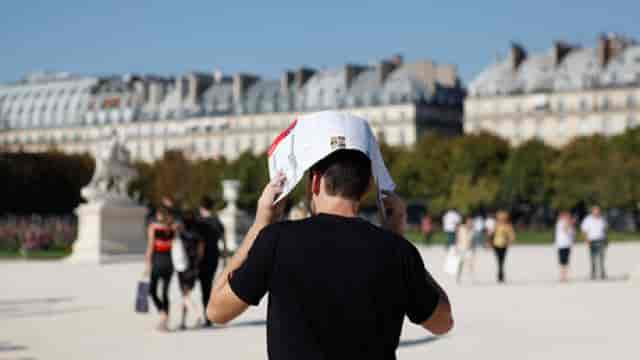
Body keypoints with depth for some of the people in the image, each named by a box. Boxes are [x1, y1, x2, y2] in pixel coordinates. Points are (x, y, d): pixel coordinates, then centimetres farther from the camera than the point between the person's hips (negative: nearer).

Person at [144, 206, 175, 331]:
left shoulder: (153, 227, -5)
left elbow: (150, 246, -9)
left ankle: (163, 314, -8)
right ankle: (165, 321, 5)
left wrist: (147, 263, -7)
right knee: (165, 293, 9)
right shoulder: (172, 228, 3)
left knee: (152, 290, 11)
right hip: (169, 262, 3)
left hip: (156, 261, -3)